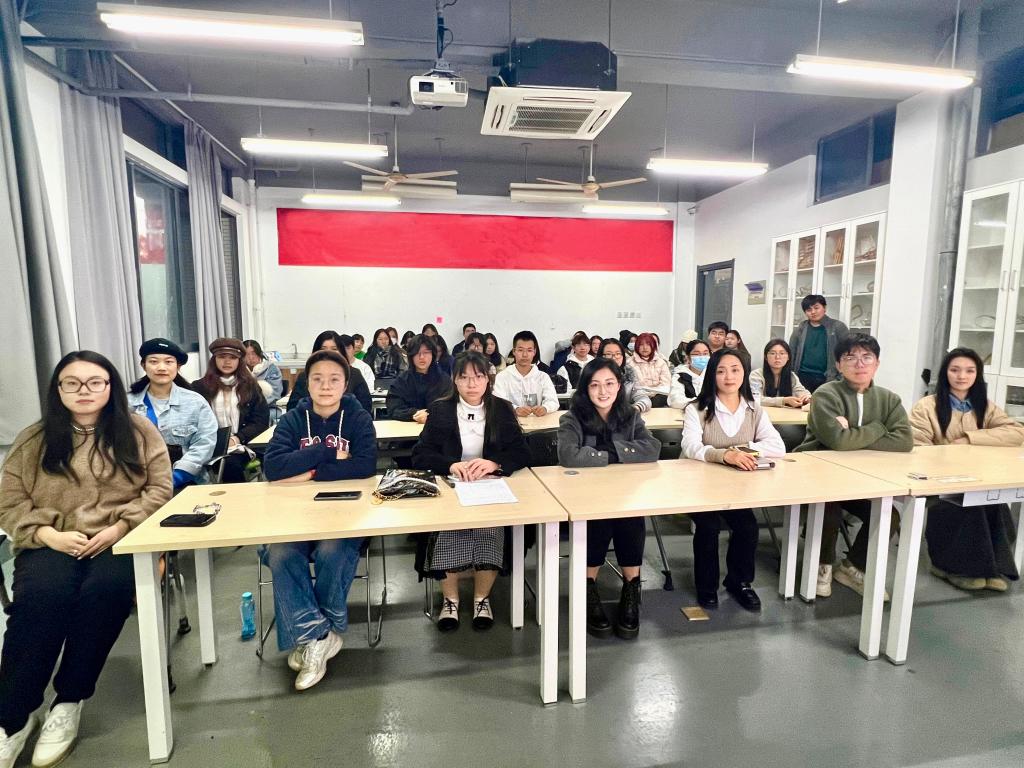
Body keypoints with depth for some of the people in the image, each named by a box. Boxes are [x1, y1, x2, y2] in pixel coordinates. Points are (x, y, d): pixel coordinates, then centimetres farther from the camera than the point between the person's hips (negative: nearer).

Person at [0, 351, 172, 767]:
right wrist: (49, 535, -11)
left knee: (106, 589, -31)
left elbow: (159, 490, 1)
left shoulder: (138, 430, 5)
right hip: (52, 544, 2)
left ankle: (68, 702, -11)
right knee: (41, 595, -29)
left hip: (121, 540, -1)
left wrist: (118, 528, -12)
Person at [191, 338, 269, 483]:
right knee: (229, 464, -32)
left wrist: (237, 439, -11)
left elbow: (262, 420, 5)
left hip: (242, 445, 0)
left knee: (231, 463, -32)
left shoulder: (250, 386, 12)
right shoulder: (200, 387, 13)